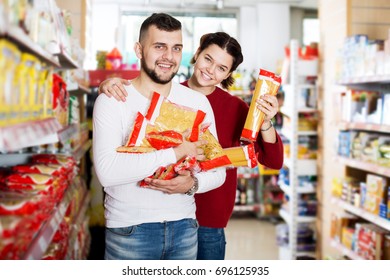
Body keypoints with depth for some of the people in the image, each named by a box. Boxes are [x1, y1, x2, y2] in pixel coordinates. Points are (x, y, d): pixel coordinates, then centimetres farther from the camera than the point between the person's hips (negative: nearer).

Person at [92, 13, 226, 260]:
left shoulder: (198, 101, 3)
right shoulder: (112, 101, -9)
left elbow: (217, 170, 3)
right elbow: (107, 171, -23)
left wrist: (192, 184, -18)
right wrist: (176, 153, -23)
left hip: (184, 225, 4)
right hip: (130, 228, -3)